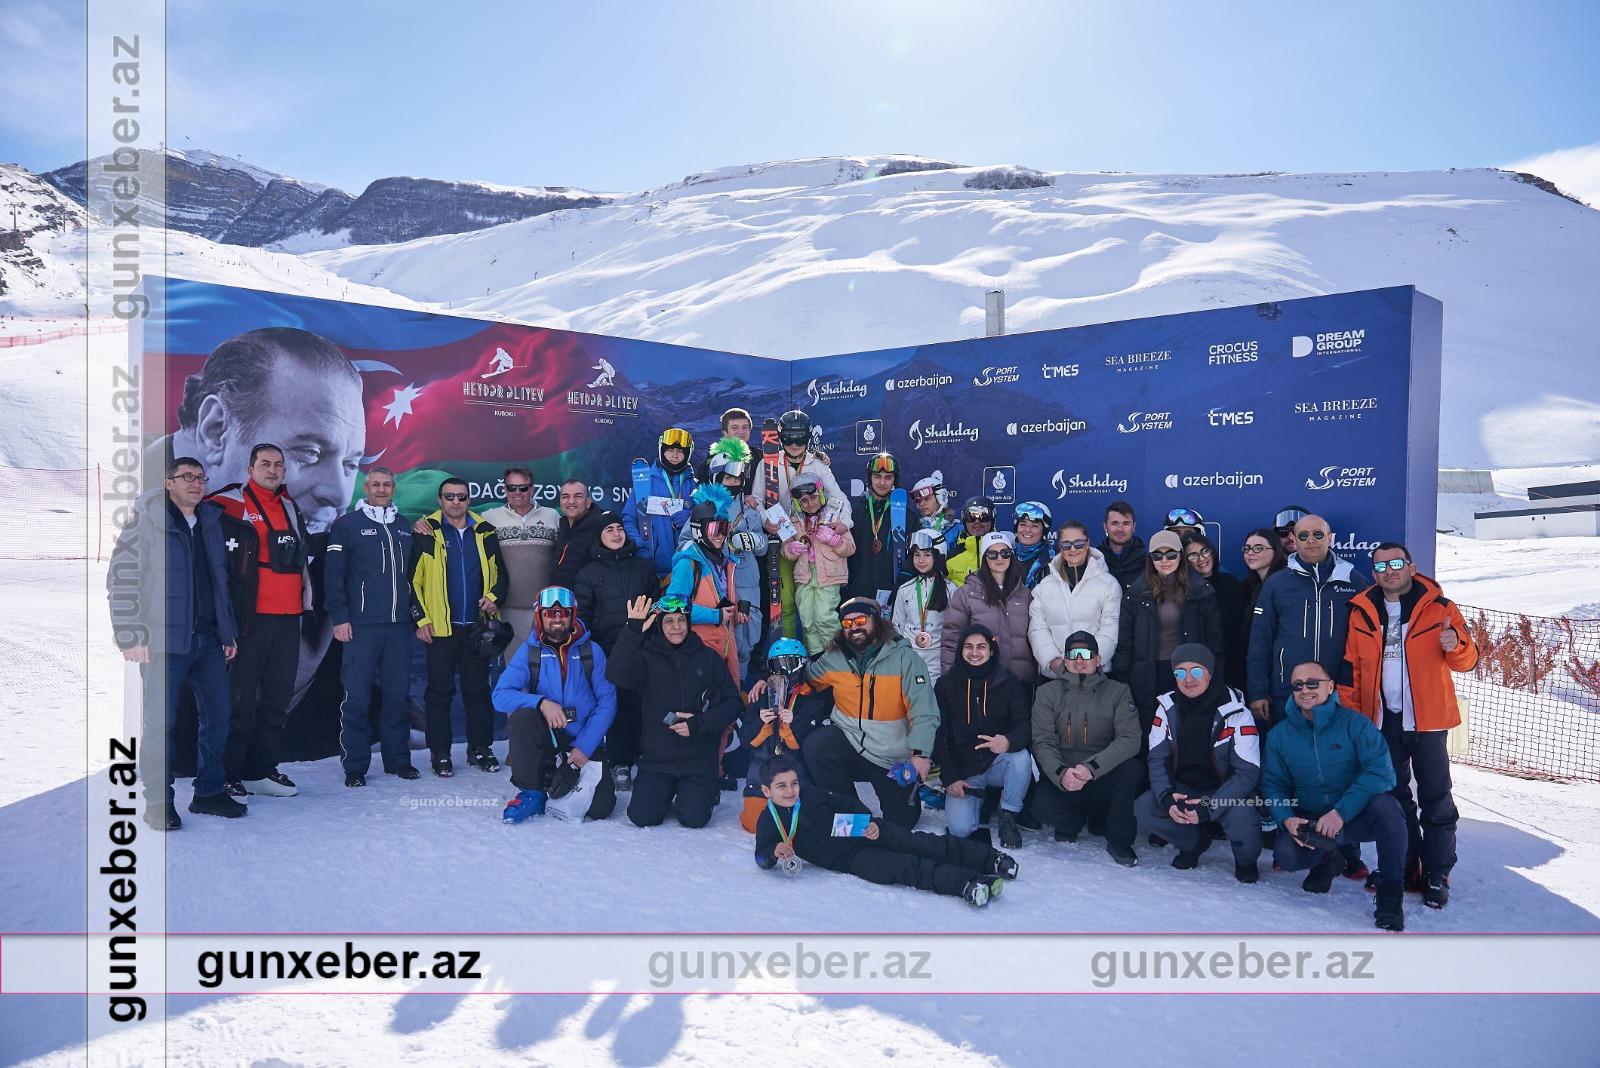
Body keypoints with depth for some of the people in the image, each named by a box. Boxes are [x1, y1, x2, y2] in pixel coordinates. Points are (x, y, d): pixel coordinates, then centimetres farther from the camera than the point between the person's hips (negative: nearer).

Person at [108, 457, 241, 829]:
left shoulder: (211, 522, 13)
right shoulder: (145, 523, -5)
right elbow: (120, 581, -8)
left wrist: (229, 631, 17)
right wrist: (131, 637, -13)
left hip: (209, 640, 6)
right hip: (165, 641, -6)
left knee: (217, 717, 8)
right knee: (159, 721, -2)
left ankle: (209, 791, 20)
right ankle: (158, 802, 10)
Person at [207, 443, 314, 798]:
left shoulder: (290, 506, 17)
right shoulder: (231, 504, -4)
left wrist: (305, 596, 21)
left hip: (288, 617, 6)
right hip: (249, 617, -6)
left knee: (277, 698, 10)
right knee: (241, 699, -3)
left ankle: (263, 770, 19)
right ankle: (229, 774, 5)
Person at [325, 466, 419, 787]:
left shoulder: (404, 527, 15)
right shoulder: (347, 525, 1)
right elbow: (333, 575, -4)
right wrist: (339, 618, -10)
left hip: (399, 625, 4)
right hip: (361, 626, -4)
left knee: (398, 694, 8)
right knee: (357, 697, -2)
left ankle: (398, 759, 18)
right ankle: (355, 766, 6)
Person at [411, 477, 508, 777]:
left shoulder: (485, 533, 9)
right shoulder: (425, 533, -1)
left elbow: (499, 573, 16)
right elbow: (412, 579, -1)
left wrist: (494, 597, -3)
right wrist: (420, 618, -6)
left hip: (477, 625, 3)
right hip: (440, 627, -3)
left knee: (478, 689, 8)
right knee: (439, 691, 3)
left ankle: (481, 748, 18)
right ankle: (440, 753, 12)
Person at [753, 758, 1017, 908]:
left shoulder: (811, 794, 4)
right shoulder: (769, 822, -1)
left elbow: (847, 804, 10)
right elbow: (761, 858, -4)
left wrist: (870, 822, -8)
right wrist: (776, 851, -28)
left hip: (865, 833, 3)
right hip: (848, 858, -3)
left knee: (916, 844, -14)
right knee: (901, 868, -24)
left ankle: (989, 858, -12)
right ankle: (965, 884, -37)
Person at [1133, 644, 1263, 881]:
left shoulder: (1237, 714, -16)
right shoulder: (1167, 708, -5)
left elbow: (1248, 772, -18)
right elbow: (1157, 759, -4)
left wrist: (1210, 807, -28)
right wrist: (1166, 797, -24)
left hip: (1226, 791, -3)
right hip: (1183, 789, 4)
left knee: (1242, 825, -34)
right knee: (1143, 808, -21)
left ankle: (1246, 860, 4)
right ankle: (1194, 842, 8)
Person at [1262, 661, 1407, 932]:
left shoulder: (1354, 723, -9)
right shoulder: (1279, 735, 2)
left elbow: (1381, 772, -20)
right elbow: (1272, 785, 4)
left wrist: (1340, 812, -28)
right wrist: (1287, 819, -17)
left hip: (1356, 817, -2)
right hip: (1309, 823, 2)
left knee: (1385, 805, -35)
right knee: (1285, 853, -28)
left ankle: (1390, 893, -16)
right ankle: (1327, 859, 11)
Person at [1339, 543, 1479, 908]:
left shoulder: (1439, 608, -2)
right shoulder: (1362, 612, 5)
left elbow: (1467, 661, -4)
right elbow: (1351, 668, 7)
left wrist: (1455, 645, -26)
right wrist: (1349, 712, -1)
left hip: (1427, 719, -3)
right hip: (1381, 720, 3)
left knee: (1435, 798, 1)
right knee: (1394, 796, 13)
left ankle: (1437, 875, 10)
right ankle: (1404, 866, 25)